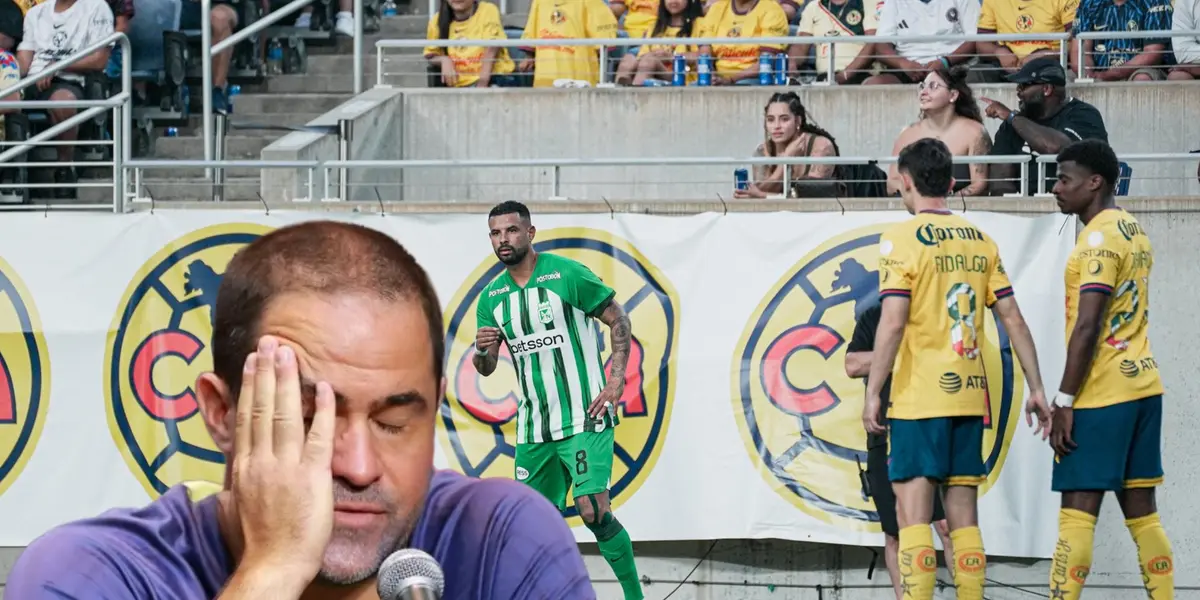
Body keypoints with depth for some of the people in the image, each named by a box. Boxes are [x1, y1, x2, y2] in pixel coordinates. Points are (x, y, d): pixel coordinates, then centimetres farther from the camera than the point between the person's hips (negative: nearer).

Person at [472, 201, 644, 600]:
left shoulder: (567, 274, -7)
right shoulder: (492, 297, 8)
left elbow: (618, 320, -2)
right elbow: (485, 369, 12)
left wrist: (616, 382, -11)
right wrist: (482, 349, -12)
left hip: (585, 417, -6)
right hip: (533, 427, 6)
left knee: (593, 509, -16)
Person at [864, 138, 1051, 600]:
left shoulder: (902, 238, -7)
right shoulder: (980, 241, 10)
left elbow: (893, 323, -15)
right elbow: (1014, 320, 8)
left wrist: (872, 394, -10)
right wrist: (1036, 390, 12)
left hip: (920, 396, -6)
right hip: (970, 394, 6)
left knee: (912, 514, -5)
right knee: (963, 517, 9)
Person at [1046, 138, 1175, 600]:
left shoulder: (1099, 236, -13)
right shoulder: (1134, 232, 15)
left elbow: (1087, 327, -19)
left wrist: (1063, 402, -17)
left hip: (1102, 393, -9)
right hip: (1142, 384, 9)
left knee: (1077, 511, -8)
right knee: (1141, 511, 8)